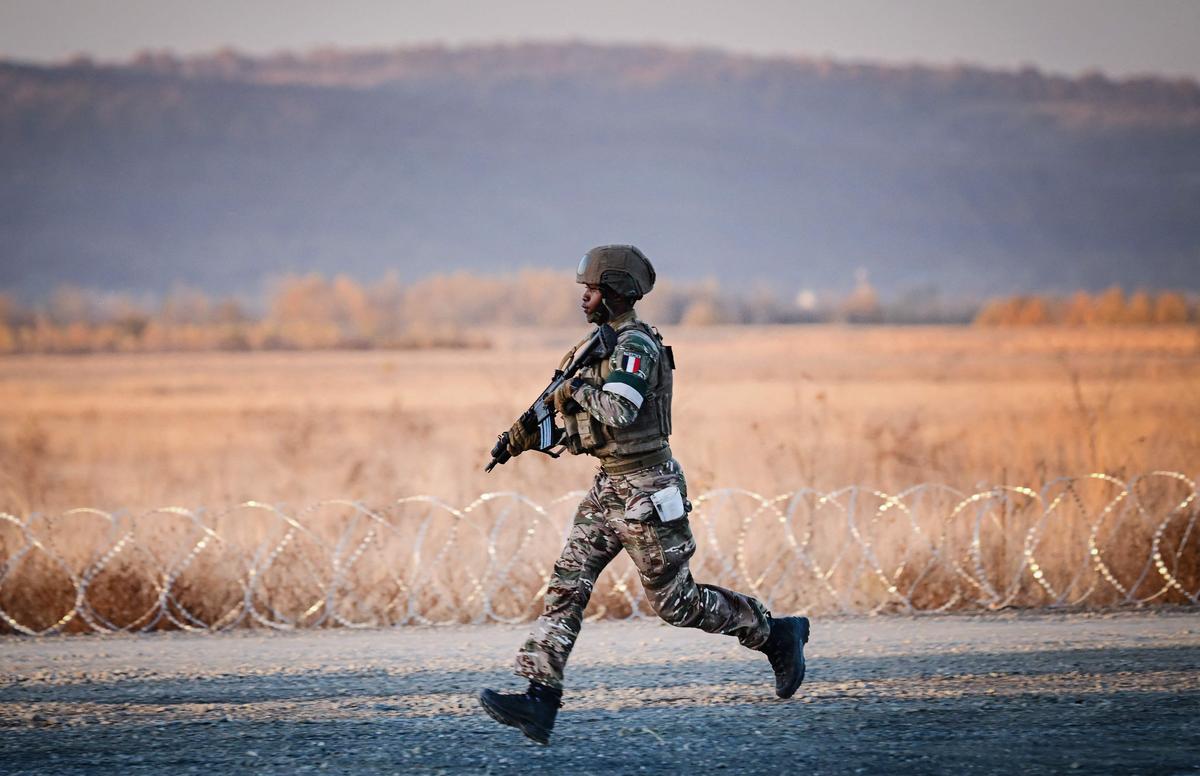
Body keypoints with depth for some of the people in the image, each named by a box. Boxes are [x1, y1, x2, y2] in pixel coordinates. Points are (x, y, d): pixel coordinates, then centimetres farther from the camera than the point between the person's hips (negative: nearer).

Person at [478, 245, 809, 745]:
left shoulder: (636, 345, -18)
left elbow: (618, 411, -33)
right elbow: (575, 405, 24)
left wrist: (578, 388, -17)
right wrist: (525, 432, 13)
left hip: (646, 491, -9)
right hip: (608, 488, 9)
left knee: (675, 601, 1)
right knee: (566, 586, -3)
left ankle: (778, 635, 19)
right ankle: (540, 700, -8)